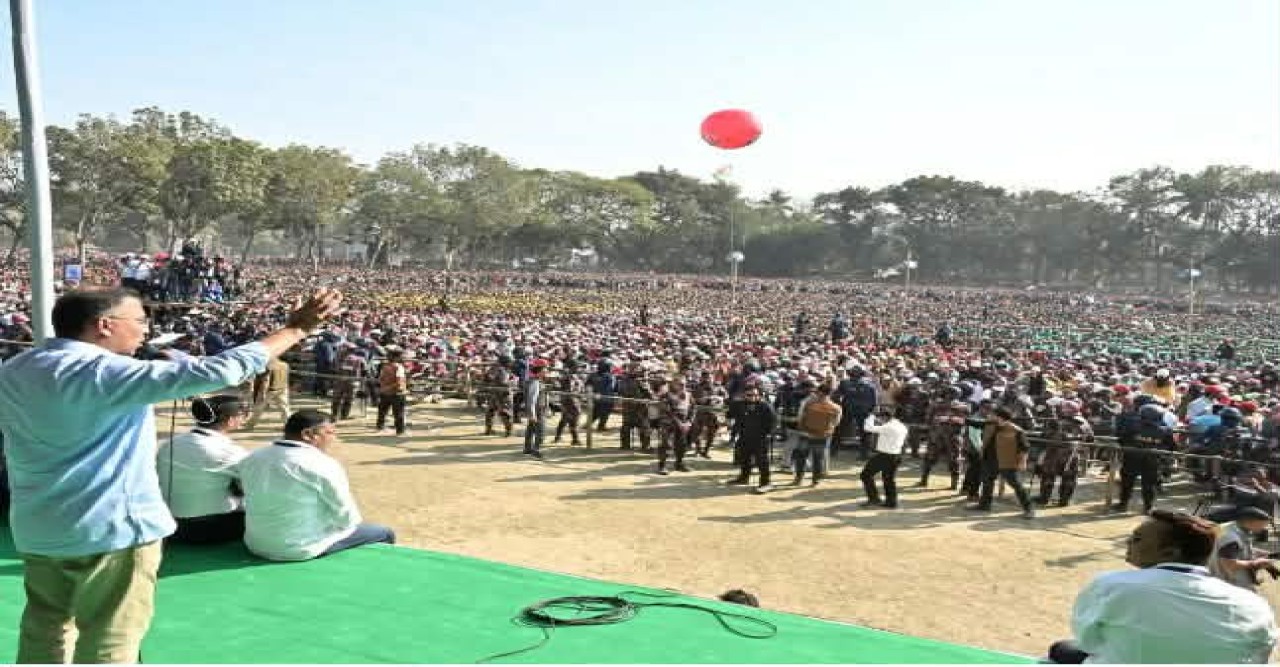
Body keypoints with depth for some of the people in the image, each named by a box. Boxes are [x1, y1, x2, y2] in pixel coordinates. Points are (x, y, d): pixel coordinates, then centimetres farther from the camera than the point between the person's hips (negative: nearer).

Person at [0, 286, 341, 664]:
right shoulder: (104, 373, -23)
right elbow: (214, 372, -30)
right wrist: (295, 329, -25)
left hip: (37, 528, 8)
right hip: (110, 528, -8)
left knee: (45, 632, 22)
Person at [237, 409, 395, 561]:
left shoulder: (251, 459, 1)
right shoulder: (323, 465, -20)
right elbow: (347, 518, -14)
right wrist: (349, 522, 9)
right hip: (304, 549, -8)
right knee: (383, 533, 11)